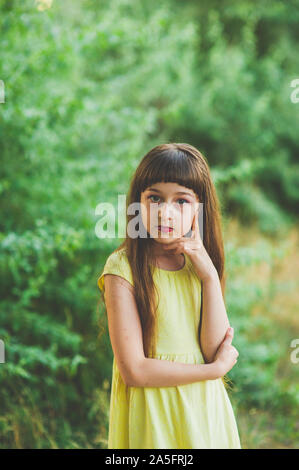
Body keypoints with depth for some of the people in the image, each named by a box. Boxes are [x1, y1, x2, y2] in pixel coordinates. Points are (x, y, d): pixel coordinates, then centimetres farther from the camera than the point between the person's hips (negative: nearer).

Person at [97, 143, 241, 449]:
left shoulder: (200, 264, 0)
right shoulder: (123, 268, -15)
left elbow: (216, 350, -9)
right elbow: (134, 371, -19)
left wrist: (211, 277, -16)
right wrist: (216, 369, -11)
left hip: (203, 412, 4)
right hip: (149, 417, -4)